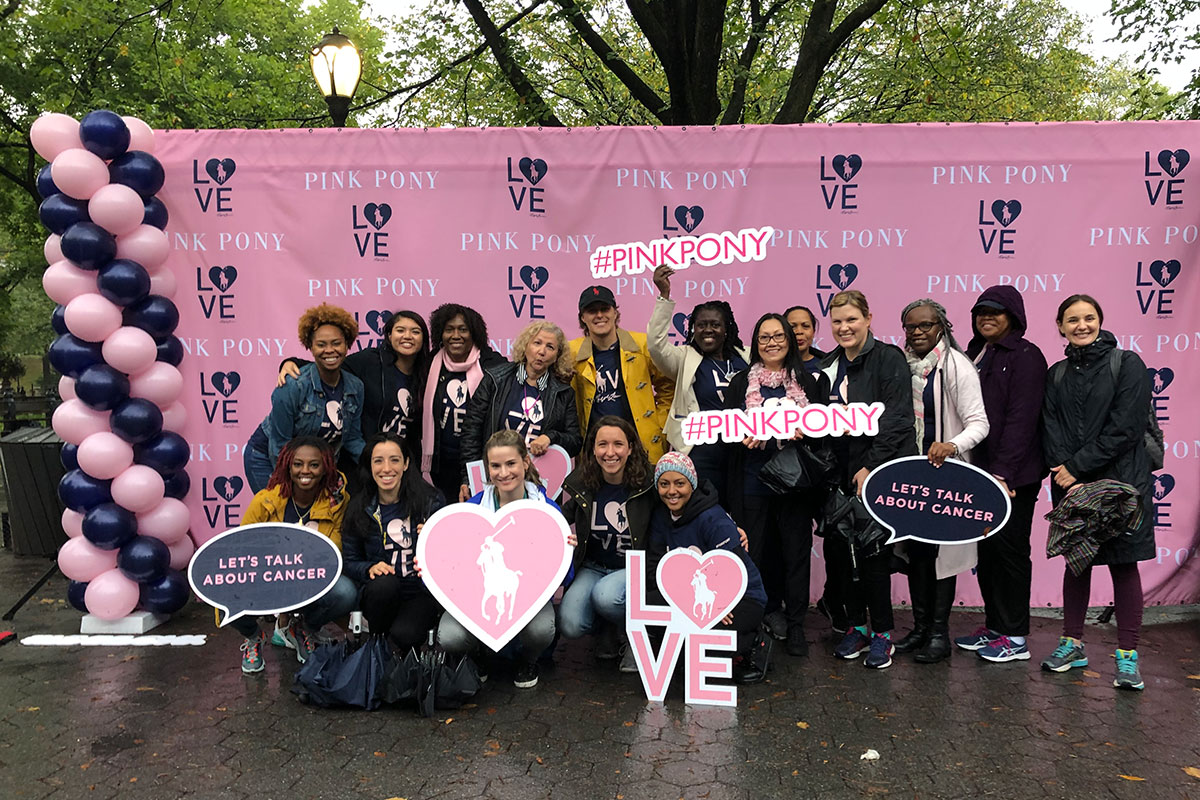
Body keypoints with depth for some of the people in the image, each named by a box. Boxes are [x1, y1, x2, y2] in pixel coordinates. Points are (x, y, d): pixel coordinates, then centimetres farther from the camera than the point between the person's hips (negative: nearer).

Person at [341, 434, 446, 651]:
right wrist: (370, 568, -15)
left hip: (422, 593, -2)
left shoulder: (430, 500, -2)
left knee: (403, 635, -30)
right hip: (380, 593, 2)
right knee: (384, 583, -33)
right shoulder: (359, 508, 3)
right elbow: (349, 561, 6)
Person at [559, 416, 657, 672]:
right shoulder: (580, 483, -4)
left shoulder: (648, 482, -13)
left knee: (605, 595, -35)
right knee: (570, 626, -20)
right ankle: (610, 630, 15)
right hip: (592, 567, 3)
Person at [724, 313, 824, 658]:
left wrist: (804, 432, -13)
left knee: (796, 550, 3)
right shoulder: (741, 382, 9)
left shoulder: (806, 381, 9)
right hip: (753, 481, 0)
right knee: (757, 551, 2)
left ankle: (795, 625, 14)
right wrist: (741, 436, -15)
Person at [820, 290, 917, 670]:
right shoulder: (828, 366, 14)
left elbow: (896, 419, -13)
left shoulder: (888, 358, -5)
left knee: (873, 552, -4)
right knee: (841, 549, 7)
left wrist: (870, 466, -17)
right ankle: (856, 626, 22)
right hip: (840, 474, 6)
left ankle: (882, 633, 11)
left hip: (878, 471, -6)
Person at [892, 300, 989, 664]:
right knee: (915, 549, 10)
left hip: (943, 472, -6)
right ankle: (920, 627, 22)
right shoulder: (903, 365, 8)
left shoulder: (956, 366, -9)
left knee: (941, 548, -1)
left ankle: (939, 634, 10)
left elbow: (979, 423, -14)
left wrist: (952, 446, -33)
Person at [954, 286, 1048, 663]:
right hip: (980, 471, 8)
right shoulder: (974, 354, 15)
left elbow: (1021, 419, -17)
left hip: (1013, 475, -8)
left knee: (1010, 549, 0)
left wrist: (1003, 472, -22)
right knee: (986, 549, 13)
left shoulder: (1025, 356, -9)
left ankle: (1015, 637, 11)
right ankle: (993, 625, 26)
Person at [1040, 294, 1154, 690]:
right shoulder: (1057, 375, 10)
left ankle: (1127, 655, 9)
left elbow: (1125, 428, -12)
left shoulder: (1127, 364, -3)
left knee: (1124, 565, 2)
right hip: (1070, 483, 4)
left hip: (1120, 481, -4)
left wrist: (1077, 467, -14)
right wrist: (1064, 473, -12)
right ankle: (1072, 644, 20)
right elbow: (1051, 429, 3)